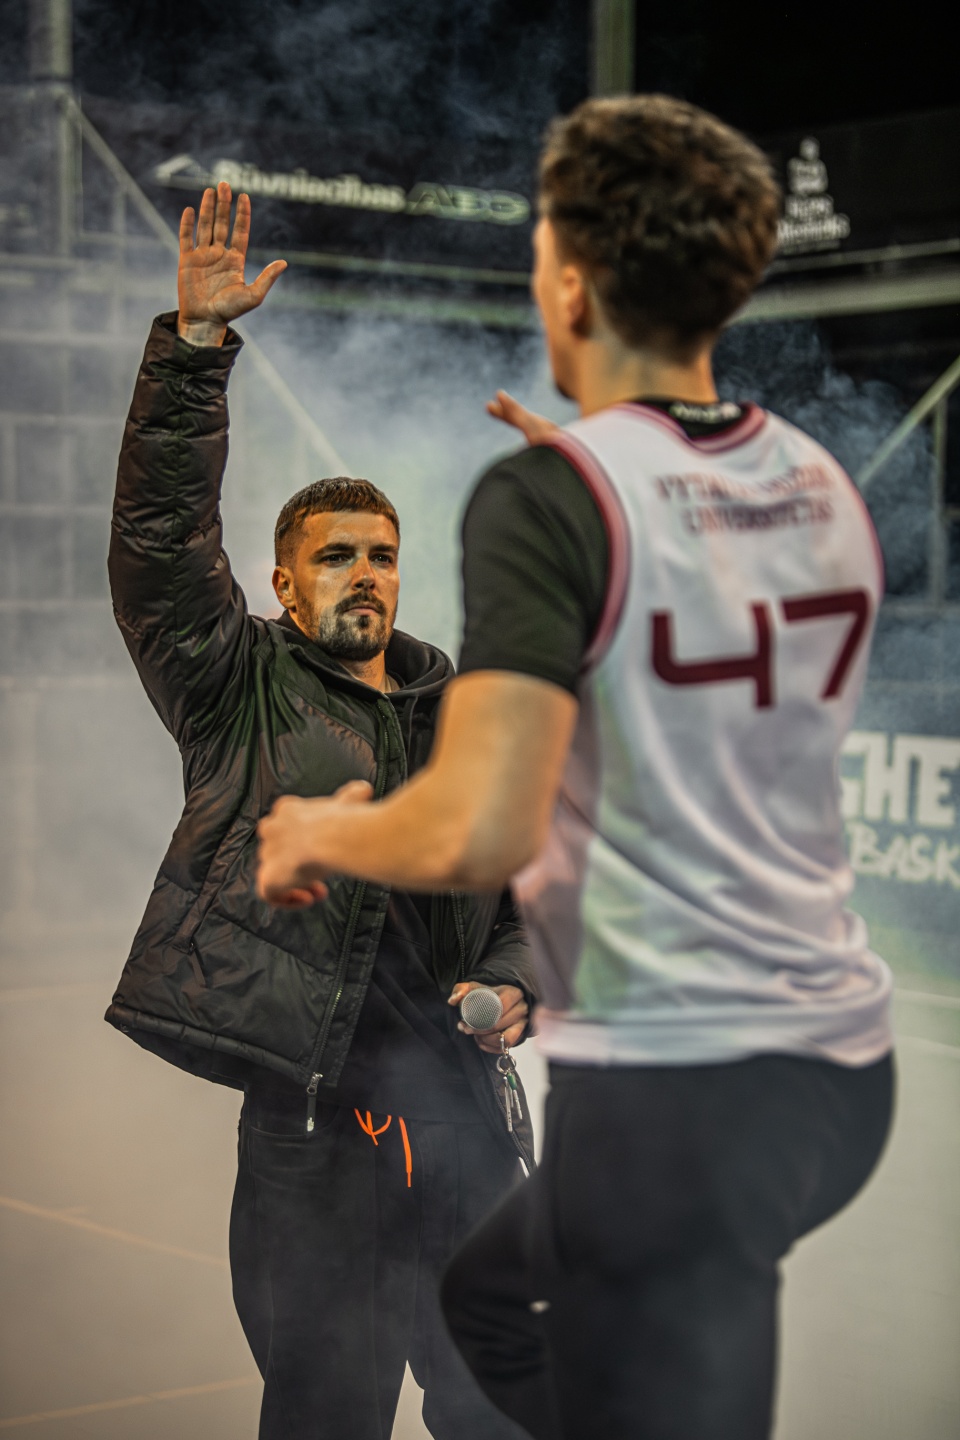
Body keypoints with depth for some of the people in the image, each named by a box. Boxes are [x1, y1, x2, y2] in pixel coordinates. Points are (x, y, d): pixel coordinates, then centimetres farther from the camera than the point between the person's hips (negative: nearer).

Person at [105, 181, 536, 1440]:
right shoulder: (242, 693, 4)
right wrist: (196, 342, -17)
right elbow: (161, 535, -9)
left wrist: (512, 985, 2)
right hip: (312, 1125, -4)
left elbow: (521, 888, 23)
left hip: (464, 1113, 4)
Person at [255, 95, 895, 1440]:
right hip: (839, 1052, 8)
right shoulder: (822, 484, 6)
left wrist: (318, 833, -3)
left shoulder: (548, 497, -15)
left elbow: (478, 834, -23)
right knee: (494, 1295, 28)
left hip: (675, 1085, -8)